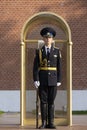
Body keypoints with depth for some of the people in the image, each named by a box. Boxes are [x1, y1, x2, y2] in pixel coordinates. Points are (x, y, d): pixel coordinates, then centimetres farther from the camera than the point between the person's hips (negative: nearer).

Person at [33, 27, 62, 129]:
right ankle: (44, 123, 6)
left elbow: (59, 67, 4)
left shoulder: (57, 51, 5)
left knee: (51, 101, 3)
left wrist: (59, 80, -2)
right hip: (42, 80, 0)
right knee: (43, 101, 0)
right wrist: (36, 80, -11)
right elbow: (35, 67, -1)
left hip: (53, 80, 0)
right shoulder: (39, 51, 4)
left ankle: (50, 123, 8)